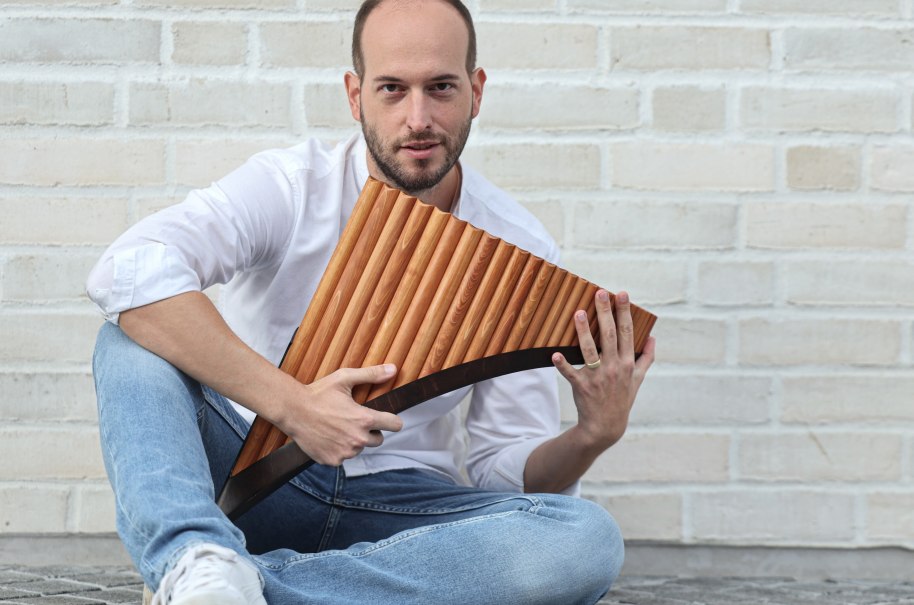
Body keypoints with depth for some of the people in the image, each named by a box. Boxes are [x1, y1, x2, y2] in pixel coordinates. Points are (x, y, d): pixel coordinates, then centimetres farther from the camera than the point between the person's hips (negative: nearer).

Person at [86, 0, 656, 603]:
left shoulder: (521, 250, -2)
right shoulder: (290, 187, -9)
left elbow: (504, 469, 1)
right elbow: (130, 270, -28)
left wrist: (594, 436, -22)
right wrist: (291, 403, -34)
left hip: (400, 511, 2)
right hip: (254, 480, -1)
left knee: (588, 540, -29)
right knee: (134, 335, -25)